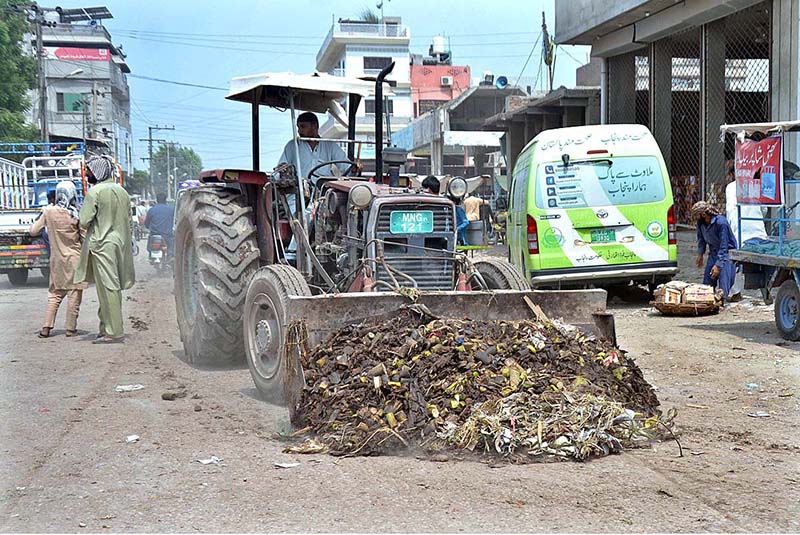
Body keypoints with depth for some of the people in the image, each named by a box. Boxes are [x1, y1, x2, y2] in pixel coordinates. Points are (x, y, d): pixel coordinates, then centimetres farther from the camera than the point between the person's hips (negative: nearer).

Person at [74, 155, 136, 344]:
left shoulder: (94, 192, -12)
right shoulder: (122, 191, 11)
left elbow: (84, 222, -15)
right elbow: (128, 220, 13)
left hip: (102, 245, -7)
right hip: (120, 243, 7)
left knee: (107, 287, -5)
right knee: (113, 287, 13)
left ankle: (114, 332, -4)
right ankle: (106, 327, 20)